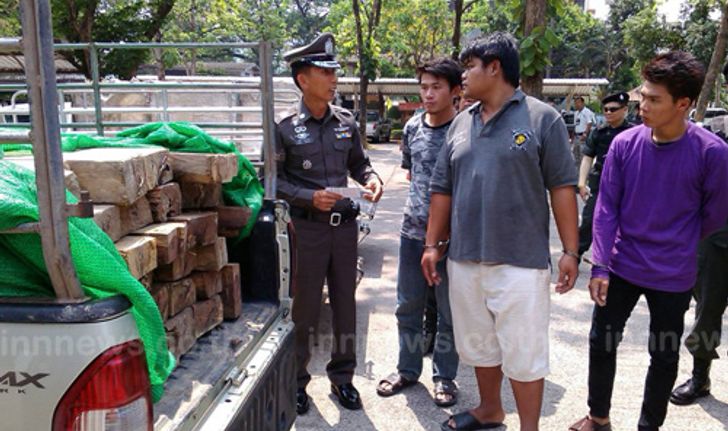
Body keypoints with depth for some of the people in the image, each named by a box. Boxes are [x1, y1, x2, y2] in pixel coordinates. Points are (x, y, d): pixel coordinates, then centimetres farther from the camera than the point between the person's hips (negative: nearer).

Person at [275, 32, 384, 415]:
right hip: (307, 227, -4)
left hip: (345, 224, 4)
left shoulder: (346, 122, 5)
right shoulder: (286, 127, -7)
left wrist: (371, 179, -6)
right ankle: (296, 380, 25)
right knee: (305, 307, 6)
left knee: (346, 304, 12)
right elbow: (275, 179, -6)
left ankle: (342, 377, 29)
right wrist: (310, 197, -19)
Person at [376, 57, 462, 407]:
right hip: (413, 230, 5)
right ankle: (408, 369, 33)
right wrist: (420, 200, 11)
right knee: (407, 306, 15)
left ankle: (444, 376, 27)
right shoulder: (413, 126, 4)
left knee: (449, 312, 9)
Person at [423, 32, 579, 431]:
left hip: (521, 262, -5)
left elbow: (562, 188, -6)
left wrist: (570, 252, -8)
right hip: (464, 259, 6)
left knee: (523, 353, 4)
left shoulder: (542, 118, -5)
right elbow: (442, 189, 11)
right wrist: (432, 245, 8)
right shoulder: (461, 123, 9)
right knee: (479, 342, 19)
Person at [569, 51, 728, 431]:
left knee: (664, 356, 13)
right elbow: (606, 208, -7)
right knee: (601, 342, 11)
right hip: (620, 268, 2)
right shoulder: (625, 144, -9)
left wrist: (677, 245, 9)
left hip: (673, 276, -2)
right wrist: (600, 265, -11)